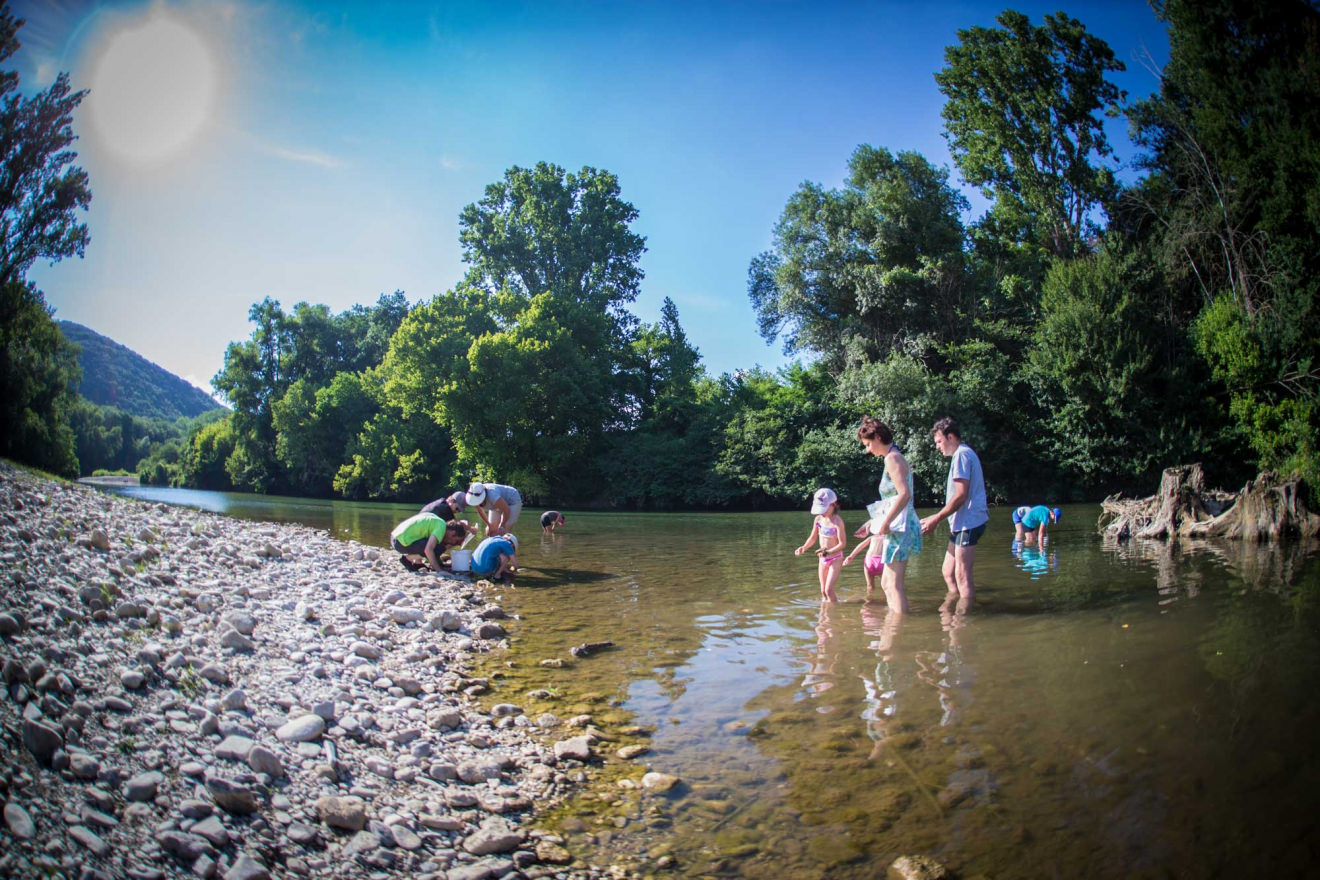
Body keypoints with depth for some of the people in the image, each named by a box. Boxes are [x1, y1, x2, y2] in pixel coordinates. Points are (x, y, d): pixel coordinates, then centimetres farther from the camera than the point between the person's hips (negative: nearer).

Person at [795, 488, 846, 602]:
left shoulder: (837, 522, -19)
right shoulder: (818, 519, 0)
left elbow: (842, 543, -22)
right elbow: (813, 537, 11)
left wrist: (828, 552, -33)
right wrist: (804, 548, -5)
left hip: (835, 559, -6)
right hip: (823, 559, 6)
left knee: (829, 590, -13)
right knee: (823, 591, 12)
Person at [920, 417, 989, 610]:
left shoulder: (962, 454, -12)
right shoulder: (963, 454, 20)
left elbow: (961, 496, -19)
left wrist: (936, 519, -14)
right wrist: (936, 518, 21)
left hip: (968, 523, -10)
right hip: (962, 523, 10)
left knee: (962, 576, -7)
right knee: (948, 573, 13)